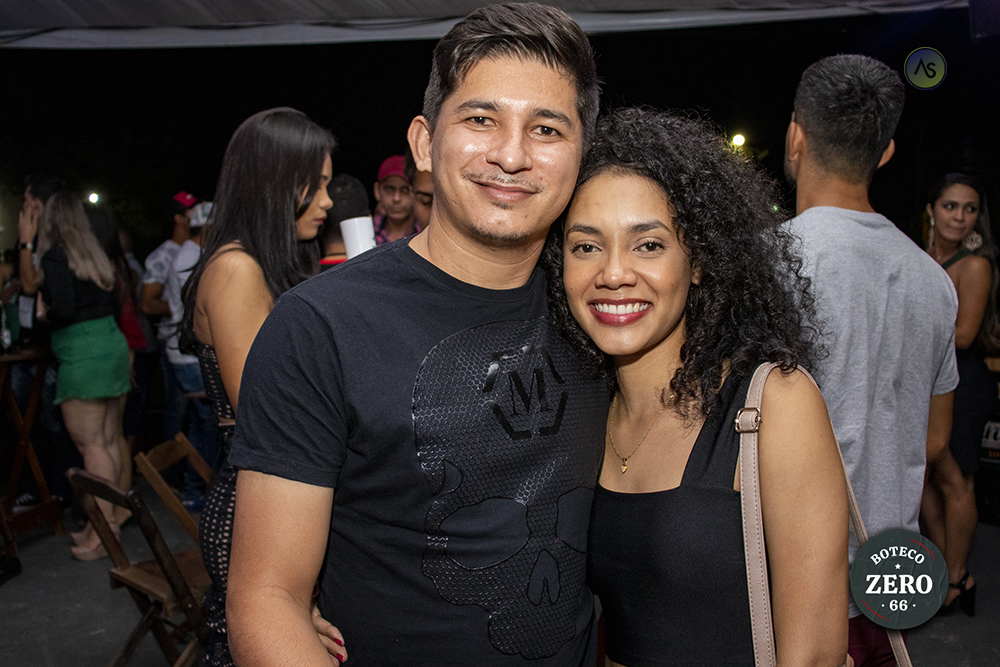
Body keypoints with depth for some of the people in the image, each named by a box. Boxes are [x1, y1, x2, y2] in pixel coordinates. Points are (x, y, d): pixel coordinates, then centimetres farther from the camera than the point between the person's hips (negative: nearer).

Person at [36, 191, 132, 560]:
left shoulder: (54, 257, -10)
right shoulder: (95, 255, 12)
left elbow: (63, 309, -17)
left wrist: (44, 312, 2)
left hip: (81, 355, -8)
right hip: (113, 344, 8)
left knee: (91, 444, -4)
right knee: (109, 441, 10)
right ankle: (106, 520, 20)